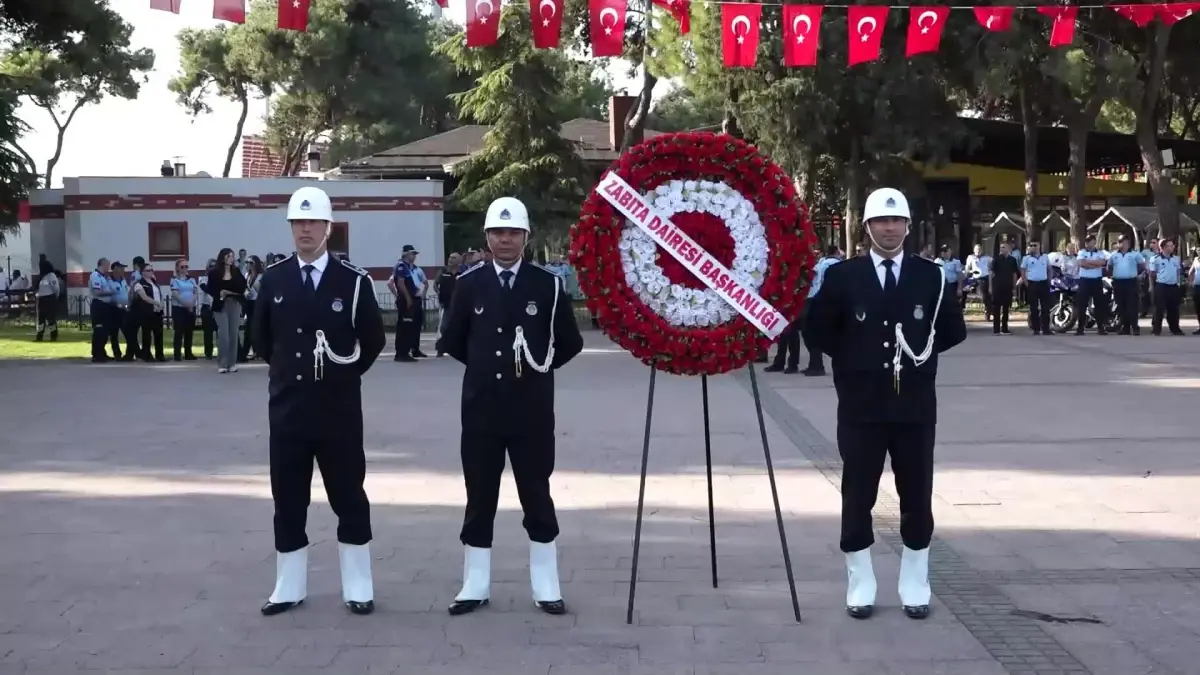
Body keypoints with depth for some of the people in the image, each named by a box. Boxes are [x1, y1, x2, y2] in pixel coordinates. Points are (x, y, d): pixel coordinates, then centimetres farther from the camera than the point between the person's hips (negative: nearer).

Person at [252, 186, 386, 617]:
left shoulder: (353, 281, -6)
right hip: (287, 407, 3)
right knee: (287, 500, 8)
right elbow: (260, 338, 15)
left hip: (338, 408, -2)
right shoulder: (272, 279, 2)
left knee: (349, 498, 6)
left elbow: (374, 339, 3)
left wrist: (347, 373, 5)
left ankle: (358, 588, 15)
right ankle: (289, 588, 19)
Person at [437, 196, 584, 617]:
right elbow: (451, 341, 13)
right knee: (479, 498, 7)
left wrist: (540, 367, 2)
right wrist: (483, 365, 9)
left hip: (532, 409, -1)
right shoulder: (469, 284, 2)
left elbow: (570, 343, 5)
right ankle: (475, 587, 17)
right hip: (481, 408, 1)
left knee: (537, 497, 6)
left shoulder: (548, 284, -3)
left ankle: (546, 588, 16)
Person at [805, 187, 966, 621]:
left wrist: (922, 350, 3)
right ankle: (860, 586, 15)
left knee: (917, 498, 7)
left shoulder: (931, 276, 3)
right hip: (860, 404, -1)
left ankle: (915, 586, 20)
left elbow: (954, 330, 11)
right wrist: (852, 359, 4)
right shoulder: (842, 276, -1)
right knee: (857, 497, 4)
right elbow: (819, 327, 7)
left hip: (915, 404, 1)